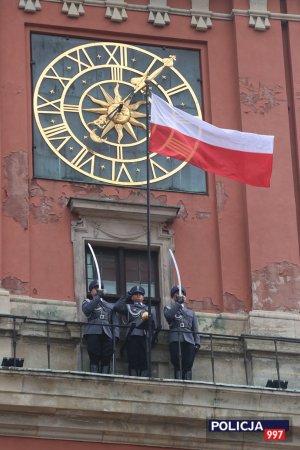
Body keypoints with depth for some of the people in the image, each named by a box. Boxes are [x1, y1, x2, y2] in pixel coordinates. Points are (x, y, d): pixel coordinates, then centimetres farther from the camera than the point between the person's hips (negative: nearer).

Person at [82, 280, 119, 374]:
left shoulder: (109, 306, 26)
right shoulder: (87, 302, 19)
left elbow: (115, 322, 18)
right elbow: (86, 310, -6)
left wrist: (115, 336, 1)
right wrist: (97, 297, -10)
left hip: (107, 334, 3)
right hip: (93, 334, -3)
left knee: (106, 359, -7)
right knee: (94, 358, -11)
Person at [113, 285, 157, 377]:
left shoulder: (149, 309, 26)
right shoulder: (128, 307, 22)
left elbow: (153, 325, 14)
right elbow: (117, 307, 2)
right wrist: (126, 297, 13)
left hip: (145, 336, 1)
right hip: (132, 336, -1)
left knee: (145, 362, -10)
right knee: (133, 362, -8)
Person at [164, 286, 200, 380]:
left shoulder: (190, 312, 28)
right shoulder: (169, 309, 21)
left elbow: (195, 329, 20)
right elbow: (168, 315, -5)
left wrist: (197, 343, 5)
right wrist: (178, 303, -4)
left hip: (189, 341, 2)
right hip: (176, 340, -2)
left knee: (188, 367, -8)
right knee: (178, 366, -12)